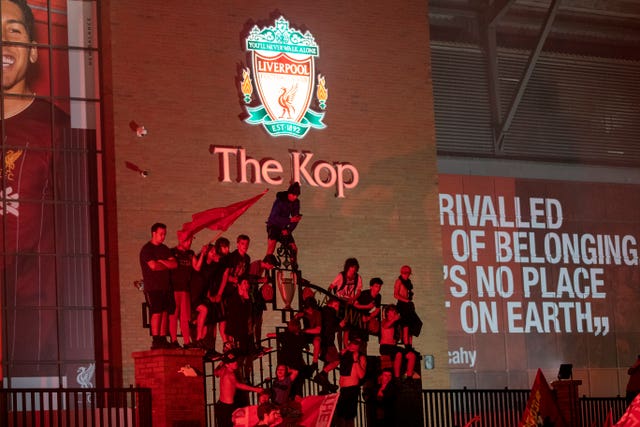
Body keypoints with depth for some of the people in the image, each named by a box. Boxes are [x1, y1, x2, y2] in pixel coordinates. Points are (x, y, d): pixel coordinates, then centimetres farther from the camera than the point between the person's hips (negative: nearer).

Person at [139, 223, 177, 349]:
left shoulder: (164, 249, 18)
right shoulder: (147, 249, -5)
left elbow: (174, 264, 8)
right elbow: (153, 266, -17)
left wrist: (161, 262, -9)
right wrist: (167, 265, 0)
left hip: (165, 286, 7)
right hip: (153, 287, -7)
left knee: (165, 312, 1)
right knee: (156, 313, -11)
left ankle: (162, 339, 3)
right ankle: (155, 341, -11)